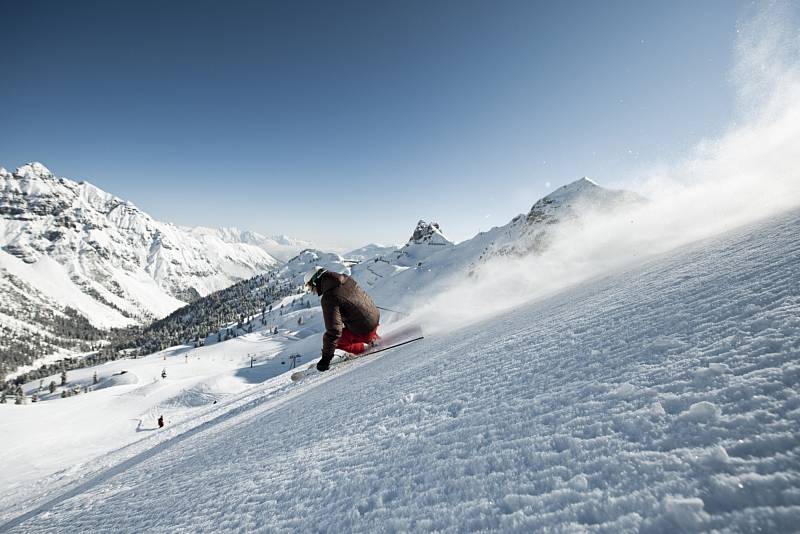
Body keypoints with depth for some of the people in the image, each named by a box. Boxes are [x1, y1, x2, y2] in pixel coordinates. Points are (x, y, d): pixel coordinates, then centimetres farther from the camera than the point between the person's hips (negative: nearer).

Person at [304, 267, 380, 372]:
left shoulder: (329, 298, -23)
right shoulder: (346, 279, -1)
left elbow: (334, 330, -25)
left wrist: (326, 357, -17)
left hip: (363, 331, -8)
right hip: (375, 315, 8)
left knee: (334, 339, 6)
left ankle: (368, 347, 5)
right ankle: (376, 340, 37)